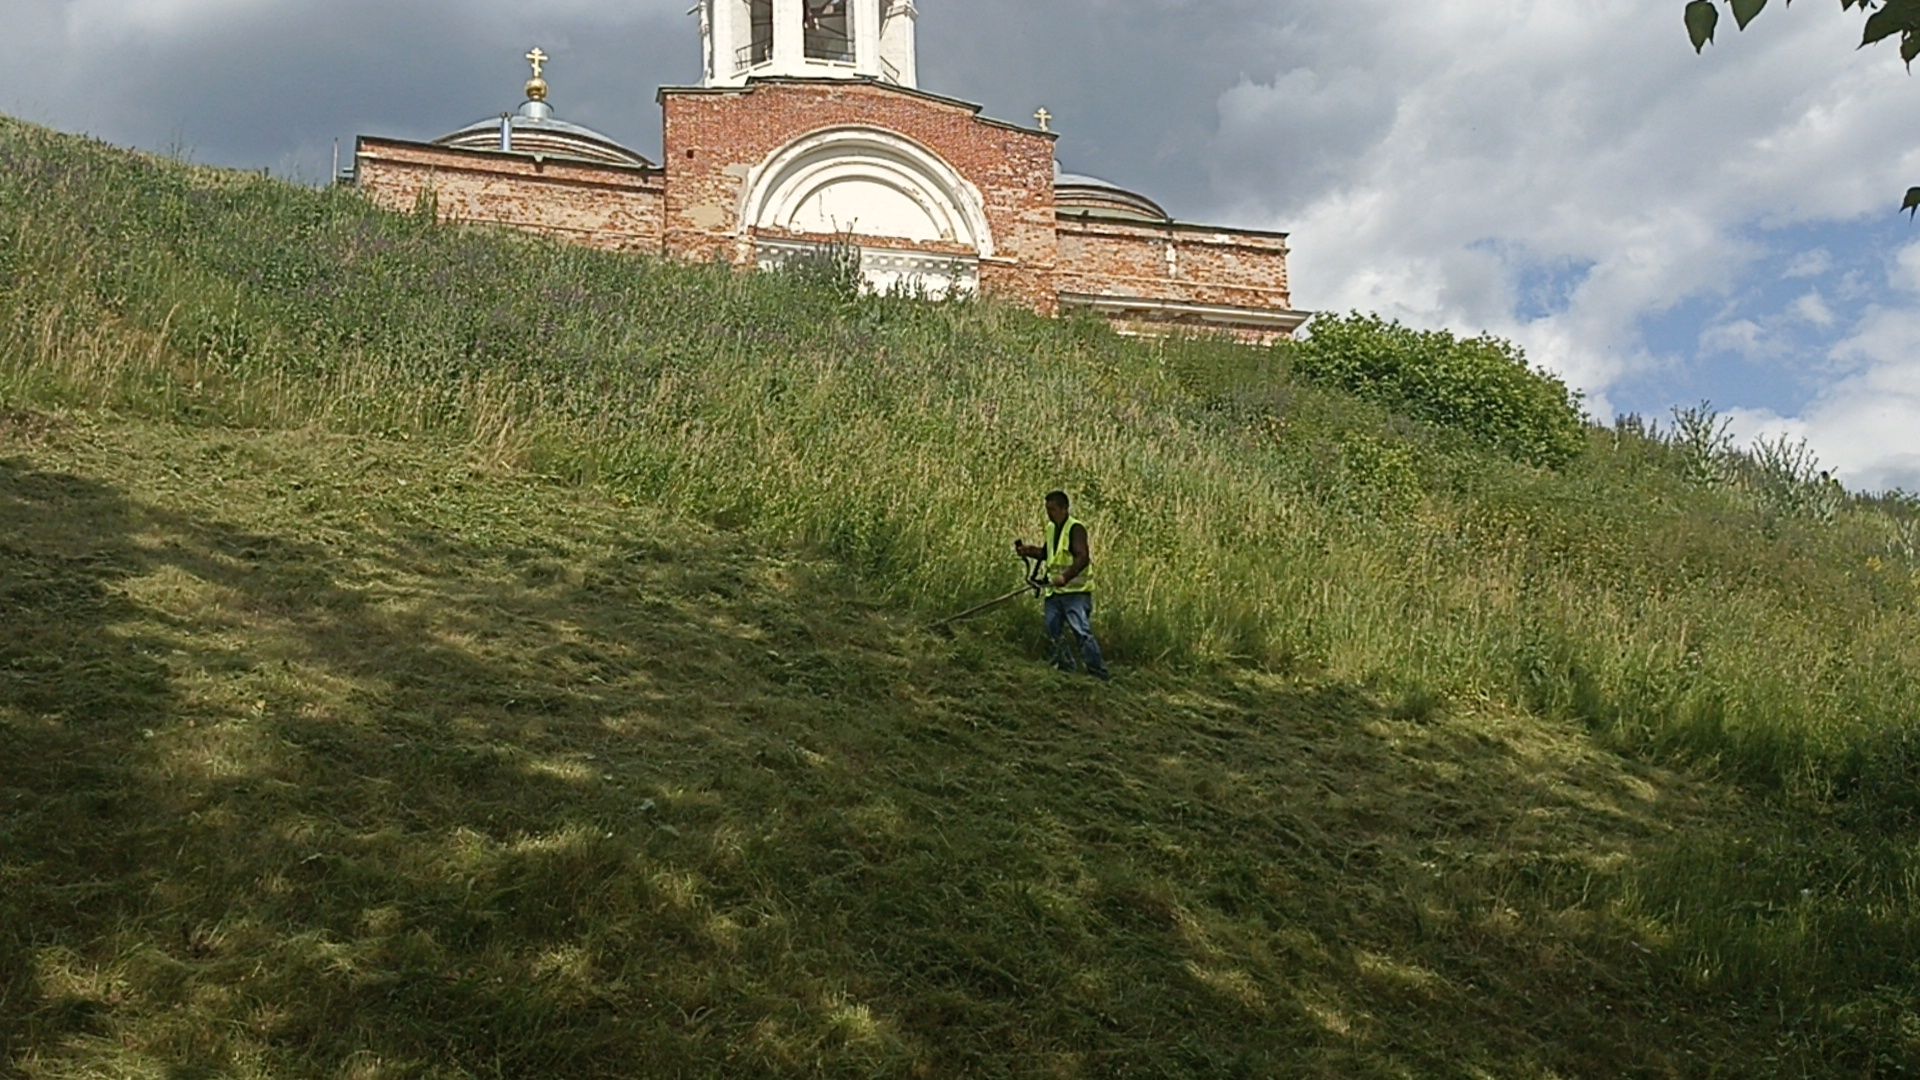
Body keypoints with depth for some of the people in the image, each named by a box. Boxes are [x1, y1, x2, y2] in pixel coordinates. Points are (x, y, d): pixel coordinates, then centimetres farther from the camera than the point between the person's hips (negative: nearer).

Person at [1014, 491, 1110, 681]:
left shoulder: (1075, 528, -13)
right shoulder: (1051, 528, 13)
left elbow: (1083, 558, -23)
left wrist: (1065, 577, -35)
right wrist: (1028, 550, 6)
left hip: (1075, 590, -9)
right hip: (1054, 591, 9)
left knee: (1082, 631, -15)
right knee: (1054, 631, 10)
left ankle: (1099, 673, -11)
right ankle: (1065, 668, 23)